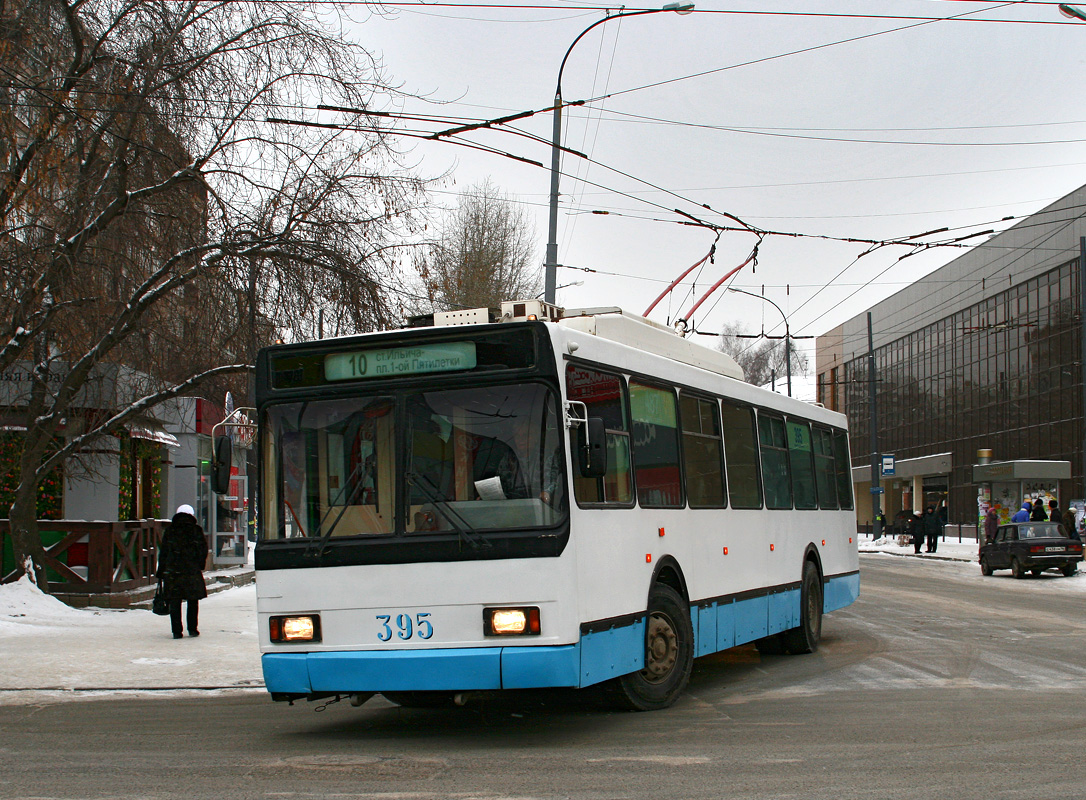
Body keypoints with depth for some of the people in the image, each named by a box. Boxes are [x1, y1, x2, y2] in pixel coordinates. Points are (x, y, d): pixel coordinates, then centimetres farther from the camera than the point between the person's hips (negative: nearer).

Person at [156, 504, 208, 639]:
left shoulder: (170, 530, 5)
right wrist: (200, 566, 14)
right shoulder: (196, 530, 2)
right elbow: (203, 550, 2)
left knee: (174, 602, 4)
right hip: (192, 571, 0)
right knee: (193, 602, 11)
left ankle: (177, 631, 0)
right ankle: (192, 629, 12)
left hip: (172, 571, 0)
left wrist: (161, 571, 8)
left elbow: (163, 551, 4)